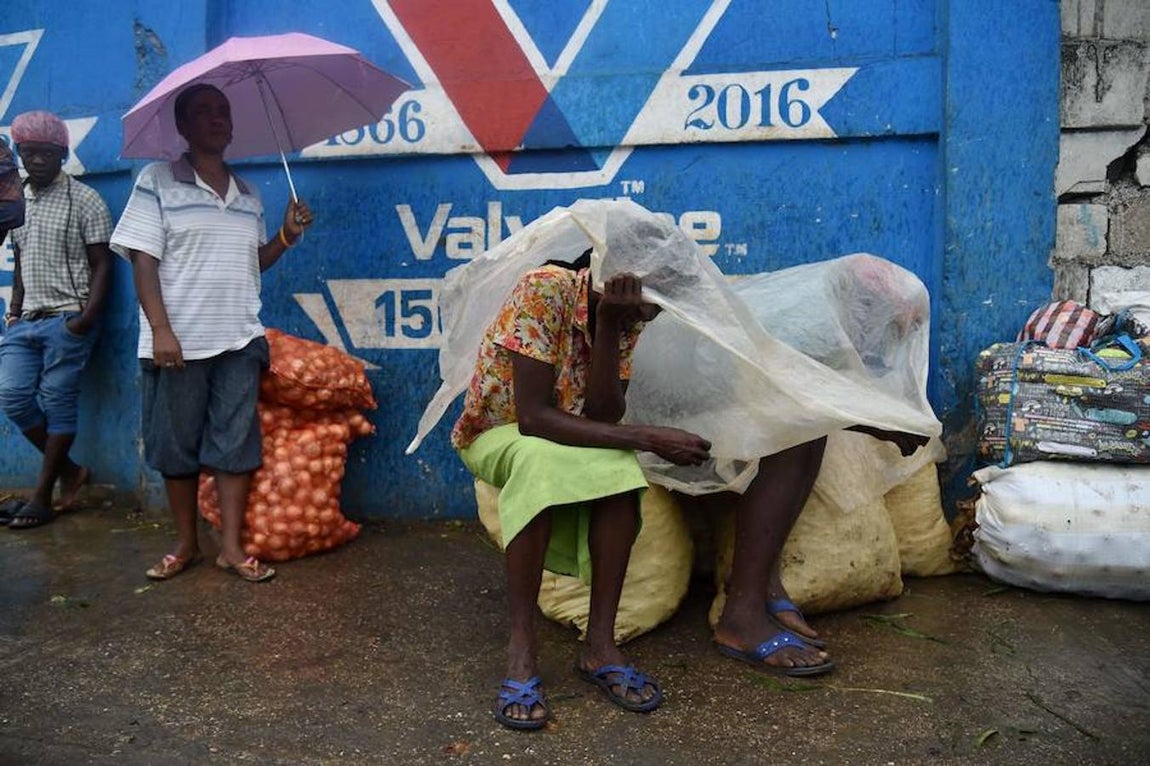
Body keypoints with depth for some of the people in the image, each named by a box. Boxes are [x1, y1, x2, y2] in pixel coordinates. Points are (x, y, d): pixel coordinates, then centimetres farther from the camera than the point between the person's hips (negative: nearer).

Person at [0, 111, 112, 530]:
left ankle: (42, 497, 8)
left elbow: (101, 264, -7)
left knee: (58, 404, -1)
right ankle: (69, 470, 18)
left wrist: (87, 316, -17)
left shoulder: (83, 200, -4)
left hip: (67, 319, -6)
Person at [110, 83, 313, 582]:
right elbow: (143, 260, -6)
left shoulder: (248, 194, 14)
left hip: (239, 339, 3)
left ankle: (231, 546, 10)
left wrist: (287, 235, 1)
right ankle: (186, 544, 21)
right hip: (179, 341, -3)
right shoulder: (157, 181, 0)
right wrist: (160, 328, -15)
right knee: (176, 446, 6)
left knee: (235, 443, 3)